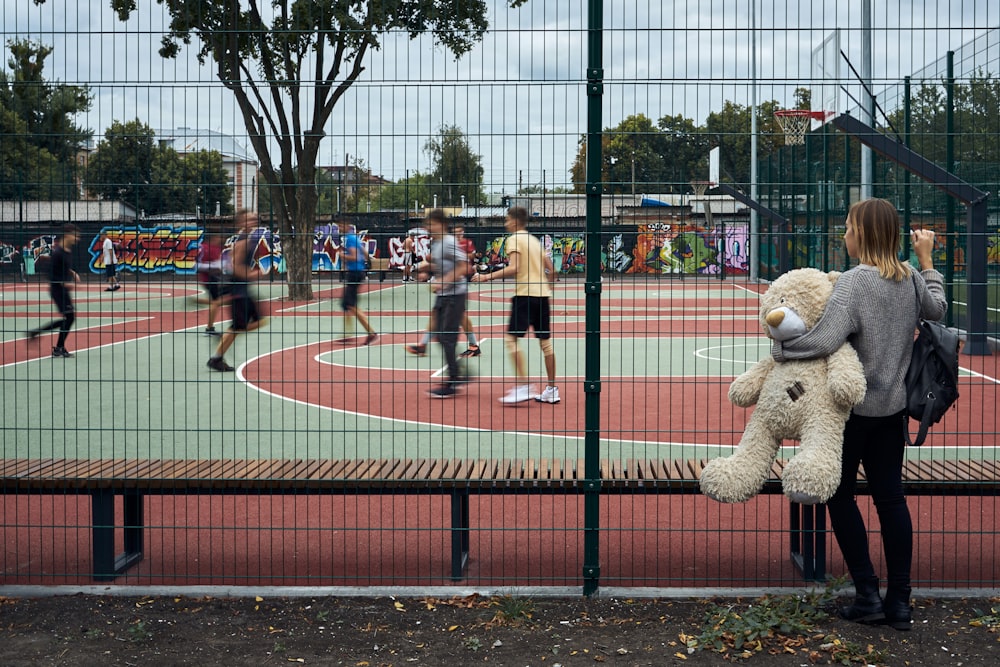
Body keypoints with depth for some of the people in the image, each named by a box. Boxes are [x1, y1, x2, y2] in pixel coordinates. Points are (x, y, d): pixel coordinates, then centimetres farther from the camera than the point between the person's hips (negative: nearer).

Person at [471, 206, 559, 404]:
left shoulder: (514, 239, -4)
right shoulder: (535, 240, 19)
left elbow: (514, 268, -18)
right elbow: (551, 269, 19)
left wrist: (488, 276, -16)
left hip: (524, 294, -8)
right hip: (542, 294, 8)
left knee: (512, 337, -8)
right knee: (545, 341, 9)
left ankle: (523, 386, -16)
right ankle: (552, 389, 11)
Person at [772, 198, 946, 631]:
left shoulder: (855, 282, -20)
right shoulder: (911, 280, 2)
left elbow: (823, 341, -29)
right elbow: (936, 309, 24)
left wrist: (779, 348, -14)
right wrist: (926, 260, 28)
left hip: (852, 405, -6)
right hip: (892, 405, 7)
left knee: (840, 494, 8)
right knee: (890, 497, 10)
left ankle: (868, 595, 8)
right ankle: (899, 601, 14)